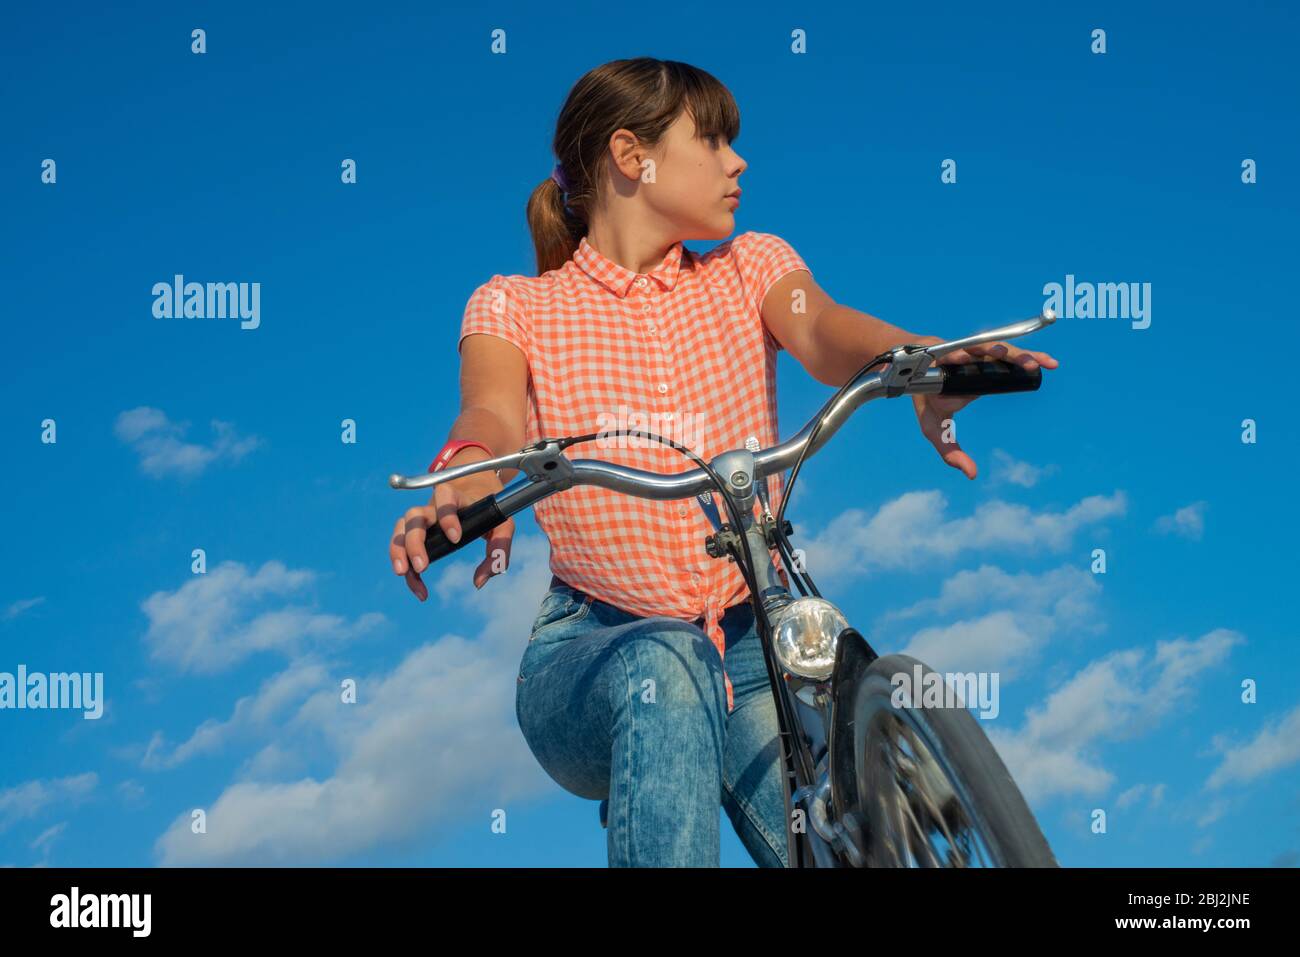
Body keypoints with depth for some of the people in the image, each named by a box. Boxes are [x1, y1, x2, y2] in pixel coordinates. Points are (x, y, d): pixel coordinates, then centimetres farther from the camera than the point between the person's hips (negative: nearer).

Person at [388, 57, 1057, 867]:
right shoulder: (516, 306, 6)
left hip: (753, 640, 2)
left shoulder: (751, 269, 12)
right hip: (591, 651, -2)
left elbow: (825, 334, -11)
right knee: (663, 663, -37)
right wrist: (466, 488, -42)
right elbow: (494, 414, -16)